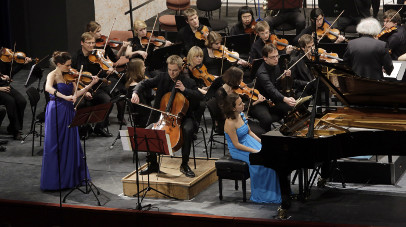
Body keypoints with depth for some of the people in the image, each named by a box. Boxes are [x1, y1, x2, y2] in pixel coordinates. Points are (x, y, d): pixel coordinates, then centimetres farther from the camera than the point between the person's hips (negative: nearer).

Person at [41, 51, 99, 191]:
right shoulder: (53, 75, -11)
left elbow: (76, 94, 7)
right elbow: (48, 88, -32)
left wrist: (91, 85, -2)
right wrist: (65, 97, -41)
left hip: (69, 112, 7)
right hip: (56, 112, -7)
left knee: (71, 145, 11)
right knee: (55, 146, -2)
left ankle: (70, 177, 22)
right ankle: (53, 181, 5)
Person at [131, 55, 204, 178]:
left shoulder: (189, 82, 0)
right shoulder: (162, 77, 5)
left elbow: (200, 97, -7)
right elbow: (145, 83, 1)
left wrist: (184, 90, -17)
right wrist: (136, 93, -18)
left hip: (182, 116, -2)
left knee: (187, 129, -35)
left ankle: (184, 164, -19)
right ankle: (153, 164, -4)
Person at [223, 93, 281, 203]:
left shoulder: (241, 115, 2)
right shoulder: (230, 123, -23)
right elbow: (237, 145, -21)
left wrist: (261, 142, 2)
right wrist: (254, 151, -23)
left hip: (249, 142, 8)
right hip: (238, 150, -8)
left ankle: (275, 189, -4)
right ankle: (261, 194, -11)